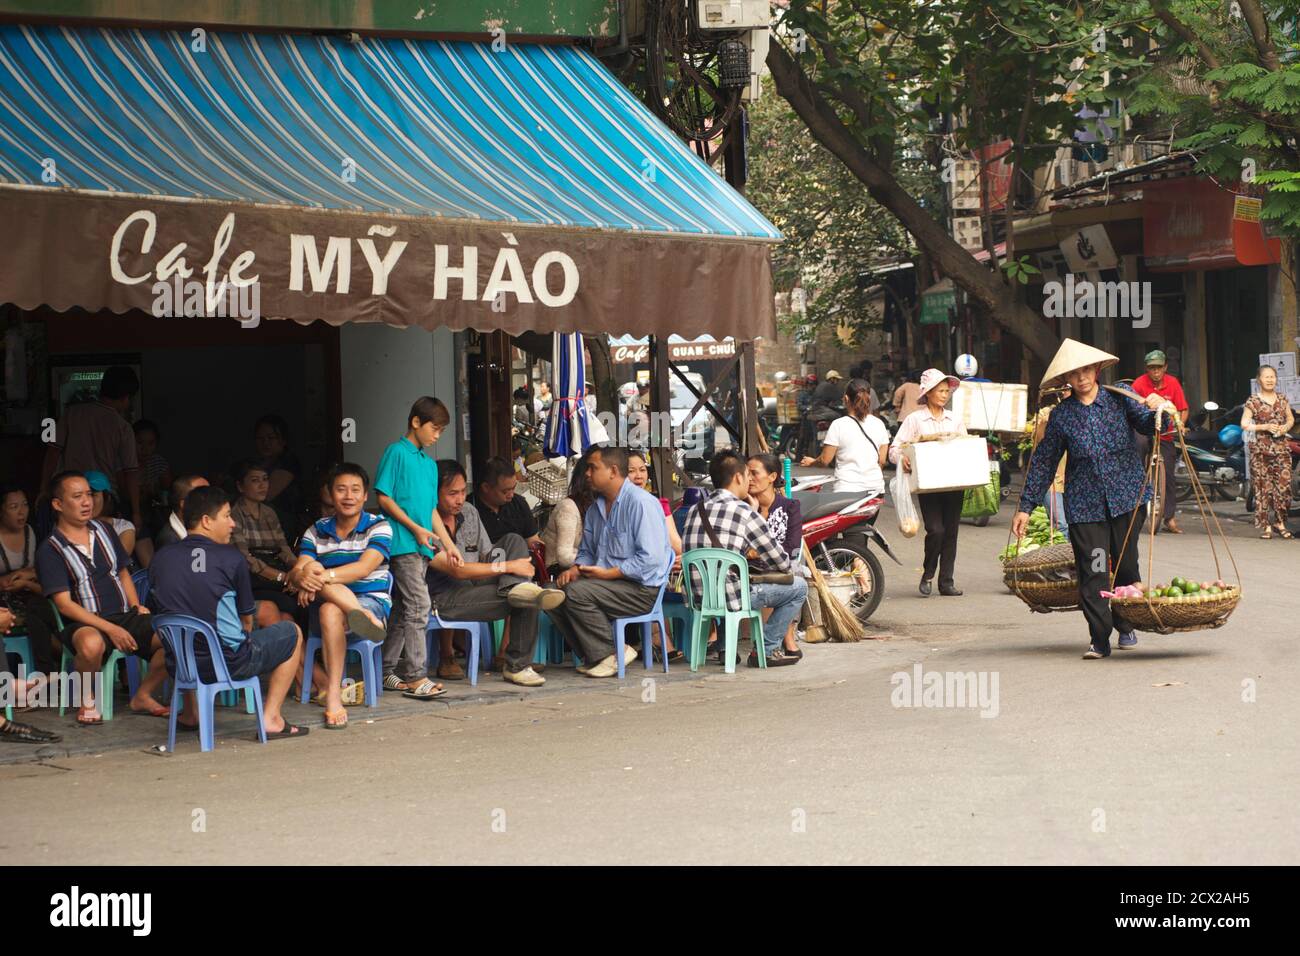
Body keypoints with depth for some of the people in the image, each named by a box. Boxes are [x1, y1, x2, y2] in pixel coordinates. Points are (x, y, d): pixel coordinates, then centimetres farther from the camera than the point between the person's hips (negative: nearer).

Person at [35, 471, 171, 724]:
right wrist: (110, 629, -20)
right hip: (84, 624, -6)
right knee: (92, 644, -42)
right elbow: (64, 604, -11)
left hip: (125, 615, 6)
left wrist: (136, 606, 5)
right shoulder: (50, 550, -5)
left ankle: (143, 696, 4)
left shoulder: (104, 531, 15)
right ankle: (88, 700, -12)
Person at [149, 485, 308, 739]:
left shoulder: (161, 558, 4)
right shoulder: (231, 558, -7)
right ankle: (271, 718, 9)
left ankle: (191, 713, 36)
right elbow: (246, 620, 3)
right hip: (229, 663, -5)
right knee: (291, 633, 18)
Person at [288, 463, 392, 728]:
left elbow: (364, 568, -18)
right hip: (325, 603, 3)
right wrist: (304, 578, -31)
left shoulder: (378, 527, -1)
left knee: (331, 611, -39)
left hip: (373, 601, -3)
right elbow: (295, 573, -3)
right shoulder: (316, 532, 11)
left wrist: (322, 576, -33)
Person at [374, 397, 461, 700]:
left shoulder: (430, 464, 19)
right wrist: (415, 528, -14)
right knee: (419, 606, -14)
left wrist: (449, 544, 16)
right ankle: (415, 677, -15)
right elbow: (383, 496, -10)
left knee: (403, 611, 10)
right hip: (402, 543, -8)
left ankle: (387, 672, 16)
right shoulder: (396, 453, -5)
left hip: (421, 547, 8)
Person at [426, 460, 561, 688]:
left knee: (513, 542, -11)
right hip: (446, 598, -8)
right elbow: (456, 570, -23)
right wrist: (507, 567, -22)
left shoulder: (469, 512, 11)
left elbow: (487, 557, 13)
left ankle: (514, 587, -33)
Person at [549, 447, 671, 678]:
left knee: (577, 592, -27)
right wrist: (576, 569, 1)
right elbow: (587, 552, 25)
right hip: (610, 581, 9)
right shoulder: (595, 509, 15)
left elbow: (651, 559, -21)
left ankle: (609, 654, -13)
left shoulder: (641, 503, -14)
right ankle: (593, 657, -2)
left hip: (642, 589, -9)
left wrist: (608, 573, -18)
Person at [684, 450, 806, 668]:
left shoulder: (696, 510, 9)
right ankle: (766, 650, 7)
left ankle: (725, 648, 32)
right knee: (799, 586, 8)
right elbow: (782, 563, -3)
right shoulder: (744, 512, -10)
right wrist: (755, 557, 19)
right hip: (729, 598, -7)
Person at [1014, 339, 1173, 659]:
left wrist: (1157, 410, -24)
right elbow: (1043, 462, 10)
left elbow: (1147, 426, -1)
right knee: (1092, 571, -7)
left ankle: (1126, 626, 27)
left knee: (1126, 564, 6)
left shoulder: (1119, 400, 4)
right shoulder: (1061, 415, 5)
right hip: (1084, 505, 0)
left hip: (1127, 497, 0)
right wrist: (1026, 506, 9)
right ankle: (1098, 639, -2)